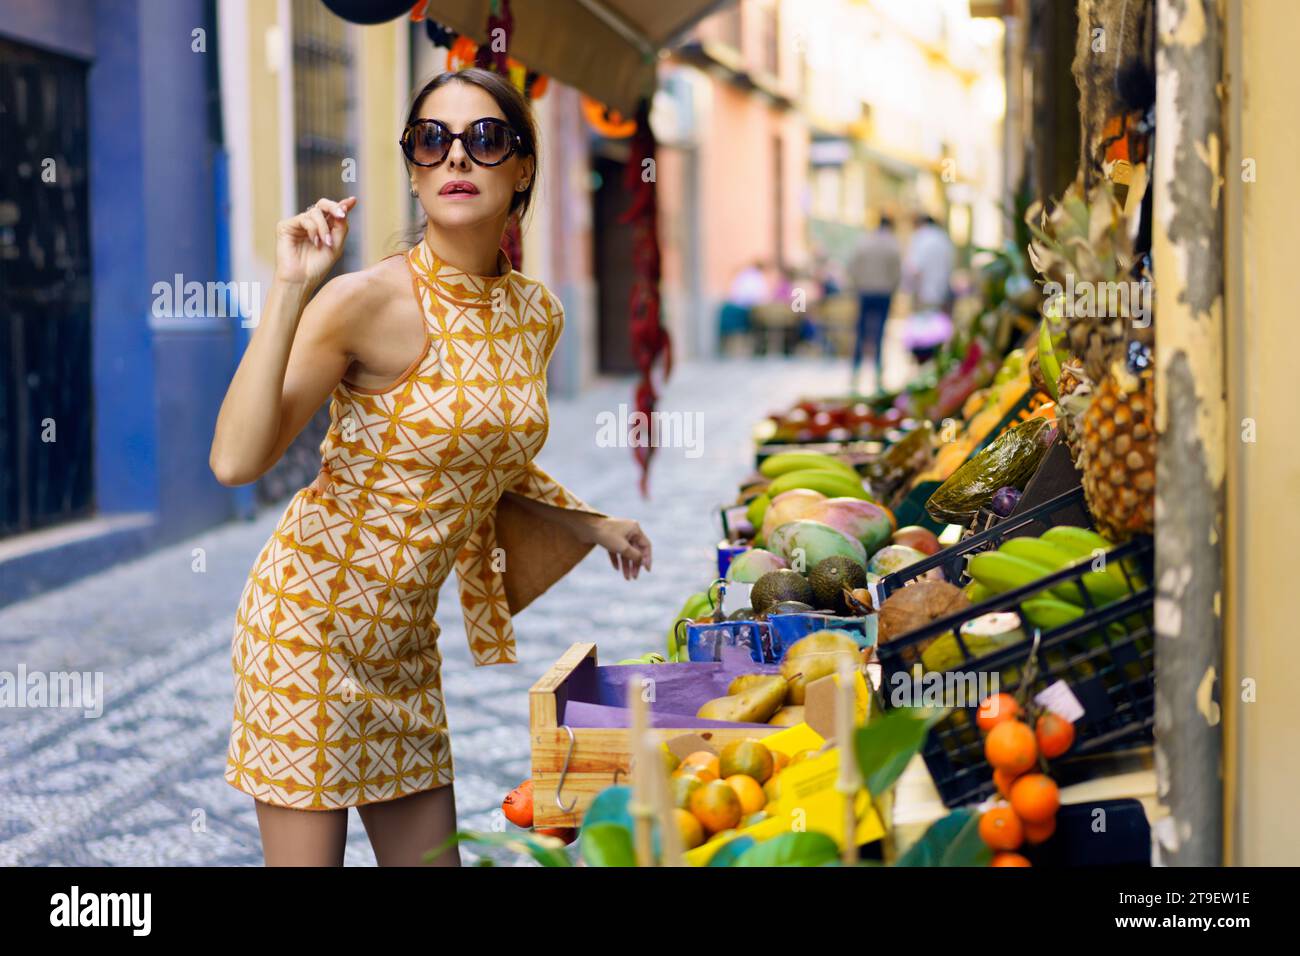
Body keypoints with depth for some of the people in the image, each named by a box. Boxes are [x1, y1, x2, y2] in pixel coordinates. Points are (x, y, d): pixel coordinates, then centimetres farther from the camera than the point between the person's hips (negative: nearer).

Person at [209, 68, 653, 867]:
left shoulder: (538, 314, 4)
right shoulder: (367, 302, -17)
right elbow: (235, 461, -28)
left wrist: (589, 524, 24)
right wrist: (290, 293, -29)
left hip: (405, 636, 7)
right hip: (311, 613, -7)